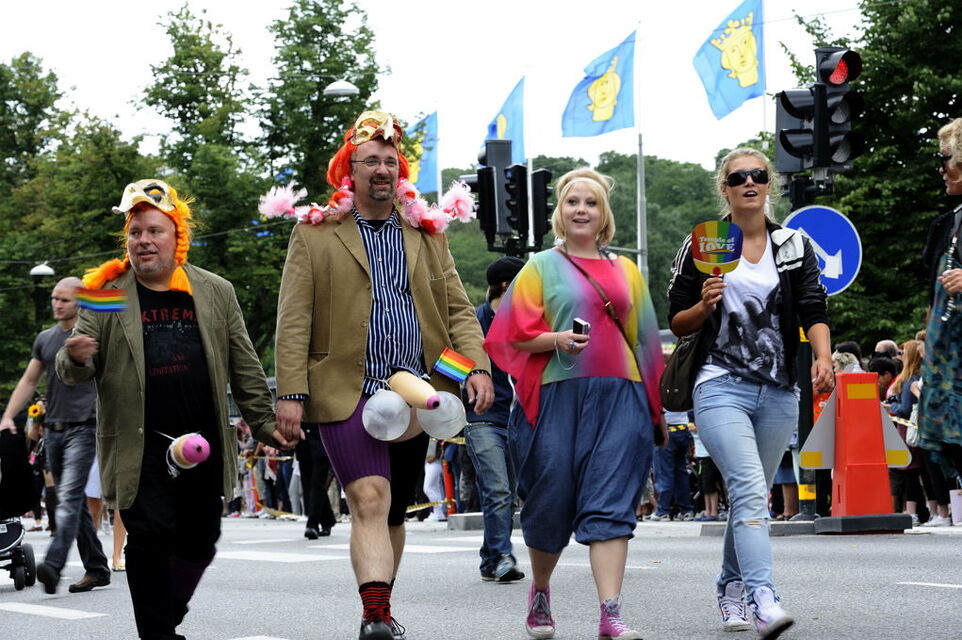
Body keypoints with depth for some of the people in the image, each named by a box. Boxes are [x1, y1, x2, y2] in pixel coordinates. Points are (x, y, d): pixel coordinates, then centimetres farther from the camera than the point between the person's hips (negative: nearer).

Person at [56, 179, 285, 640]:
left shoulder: (216, 292, 10)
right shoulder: (108, 296, 4)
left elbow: (243, 366, 12)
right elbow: (76, 371, 2)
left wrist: (263, 421, 7)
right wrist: (75, 359, -21)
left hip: (204, 445, 3)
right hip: (142, 447, -3)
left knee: (199, 540, 8)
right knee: (150, 540, -6)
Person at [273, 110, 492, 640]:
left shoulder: (427, 237, 16)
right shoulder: (315, 236, 5)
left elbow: (458, 310, 14)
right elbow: (293, 321, 0)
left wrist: (478, 366, -4)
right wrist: (290, 392, -9)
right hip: (347, 393, -4)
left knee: (393, 513, 12)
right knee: (370, 500, -20)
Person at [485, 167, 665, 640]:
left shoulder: (626, 272, 17)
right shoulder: (541, 267, 9)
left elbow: (644, 340, 20)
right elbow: (517, 336, 2)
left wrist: (656, 408, 17)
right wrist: (558, 339, -17)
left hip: (620, 394, 2)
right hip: (558, 394, -2)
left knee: (610, 504, -8)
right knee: (551, 501, 3)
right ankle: (540, 591, 28)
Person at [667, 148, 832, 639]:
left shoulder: (794, 246, 10)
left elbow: (814, 312, 0)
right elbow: (676, 323, 7)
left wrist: (823, 357, -18)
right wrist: (704, 306, -14)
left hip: (778, 394, 3)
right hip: (721, 389, -3)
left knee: (752, 496, 12)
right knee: (750, 490, -21)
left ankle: (730, 591, 31)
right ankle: (763, 599, -31)